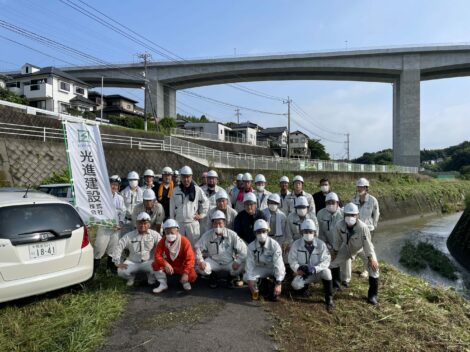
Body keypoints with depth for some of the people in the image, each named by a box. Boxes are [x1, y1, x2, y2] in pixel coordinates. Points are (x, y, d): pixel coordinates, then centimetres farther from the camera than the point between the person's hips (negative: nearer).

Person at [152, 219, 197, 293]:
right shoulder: (163, 241, -10)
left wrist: (185, 273, -32)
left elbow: (190, 258, -23)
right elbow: (157, 255, -16)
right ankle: (163, 284, -3)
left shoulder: (184, 241, -20)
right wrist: (166, 264, -35)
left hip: (182, 267, -3)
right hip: (169, 265, 3)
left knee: (192, 276, -29)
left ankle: (184, 281, 8)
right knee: (156, 264, -22)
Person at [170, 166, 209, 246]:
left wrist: (202, 215, 7)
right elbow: (172, 208, 10)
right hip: (178, 223, 2)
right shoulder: (175, 190, 6)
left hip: (193, 222, -2)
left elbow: (205, 202, 13)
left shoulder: (197, 190, 0)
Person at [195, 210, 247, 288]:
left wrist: (238, 261, -22)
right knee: (201, 268, -26)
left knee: (242, 266, -27)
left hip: (229, 263, -1)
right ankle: (213, 276, 12)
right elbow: (198, 247, -5)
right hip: (214, 262, 1)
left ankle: (233, 276, 12)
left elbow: (243, 249, -11)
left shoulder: (232, 234, -12)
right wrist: (200, 261, -18)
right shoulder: (207, 235, -9)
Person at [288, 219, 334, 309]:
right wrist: (298, 268, -28)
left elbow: (326, 261, -15)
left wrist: (315, 268, -32)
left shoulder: (321, 244, -11)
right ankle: (305, 285, 12)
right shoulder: (296, 244, -9)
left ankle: (329, 299, -17)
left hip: (317, 272, -1)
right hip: (303, 273, 1)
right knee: (296, 285, -28)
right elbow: (292, 260, -7)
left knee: (326, 271, -34)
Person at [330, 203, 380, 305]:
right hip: (348, 248, 4)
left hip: (363, 248, -3)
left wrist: (371, 259, -20)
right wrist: (335, 252, 2)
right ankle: (336, 285, 33)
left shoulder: (363, 227, -39)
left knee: (373, 267, -17)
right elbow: (338, 240, -8)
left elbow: (367, 244, -26)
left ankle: (372, 295, 2)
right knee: (333, 262, 6)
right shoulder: (339, 225, -28)